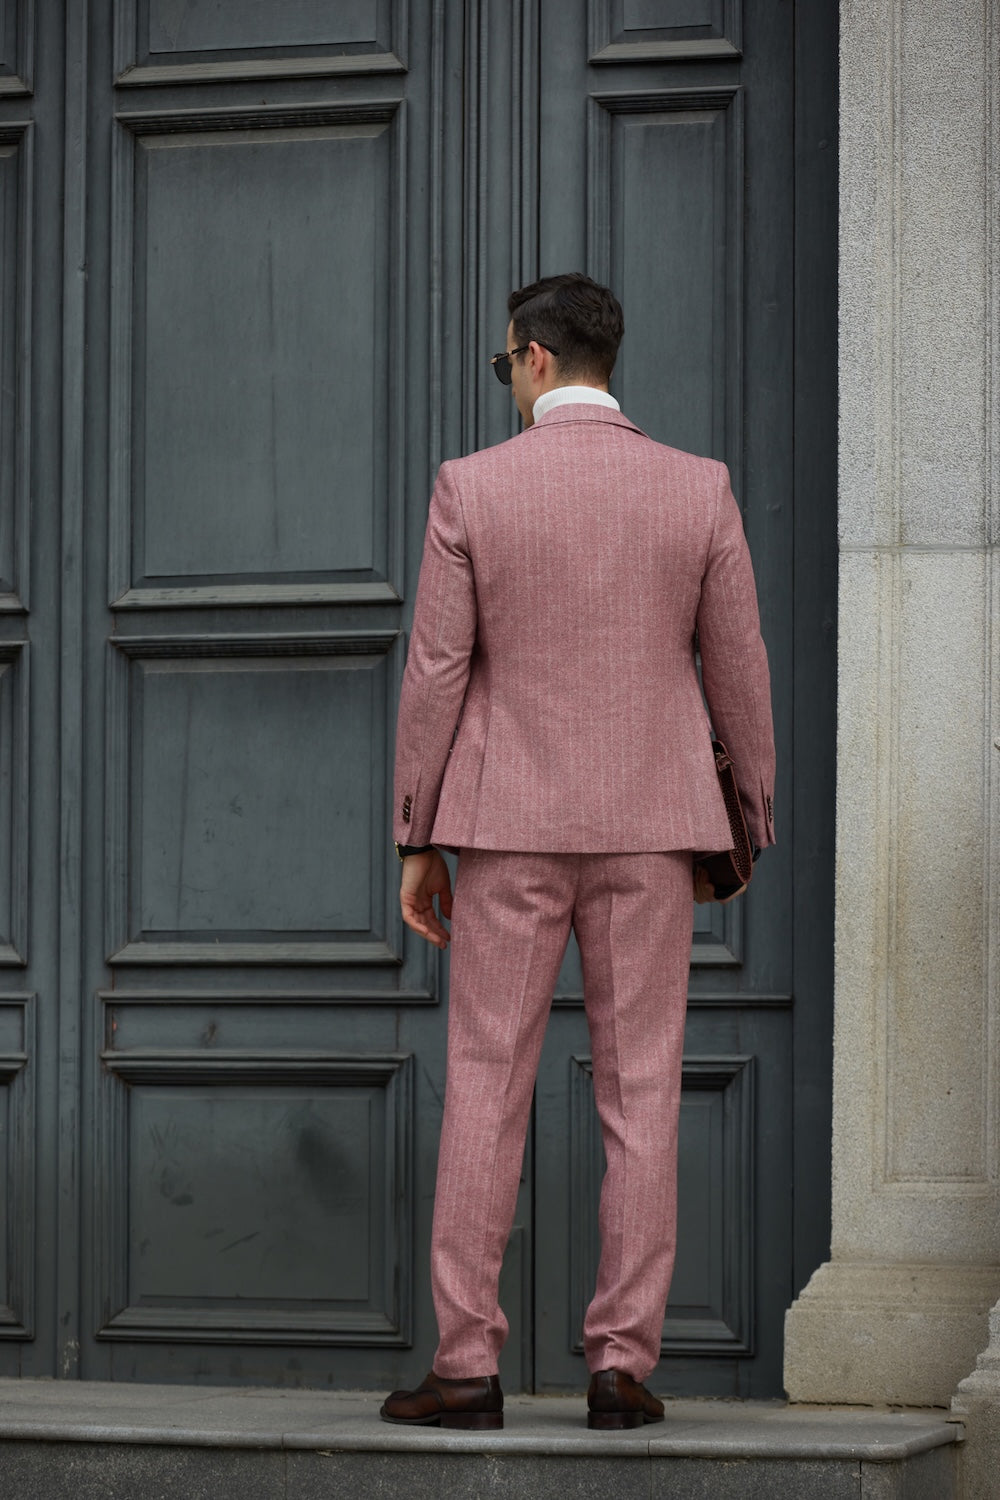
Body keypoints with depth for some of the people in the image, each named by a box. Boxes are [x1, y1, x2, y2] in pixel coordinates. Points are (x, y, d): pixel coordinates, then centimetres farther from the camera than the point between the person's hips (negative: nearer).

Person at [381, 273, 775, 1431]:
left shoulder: (472, 488, -5)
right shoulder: (699, 488, -1)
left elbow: (435, 674, -5)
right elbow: (738, 674, 3)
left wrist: (416, 843, 2)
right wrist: (753, 816, 16)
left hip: (510, 825, -1)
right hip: (649, 825, 1)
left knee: (484, 1093, 2)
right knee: (639, 1096, 4)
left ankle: (467, 1365, 0)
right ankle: (623, 1363, 1)